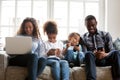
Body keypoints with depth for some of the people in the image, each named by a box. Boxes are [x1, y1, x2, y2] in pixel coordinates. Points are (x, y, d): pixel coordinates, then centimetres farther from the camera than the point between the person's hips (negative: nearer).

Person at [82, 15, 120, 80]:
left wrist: (106, 54, -21)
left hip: (105, 59, 1)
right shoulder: (83, 38, 13)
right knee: (88, 54, -35)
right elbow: (84, 53, 2)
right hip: (93, 60, -1)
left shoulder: (106, 35, 13)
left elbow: (112, 50, 4)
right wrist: (93, 54, -21)